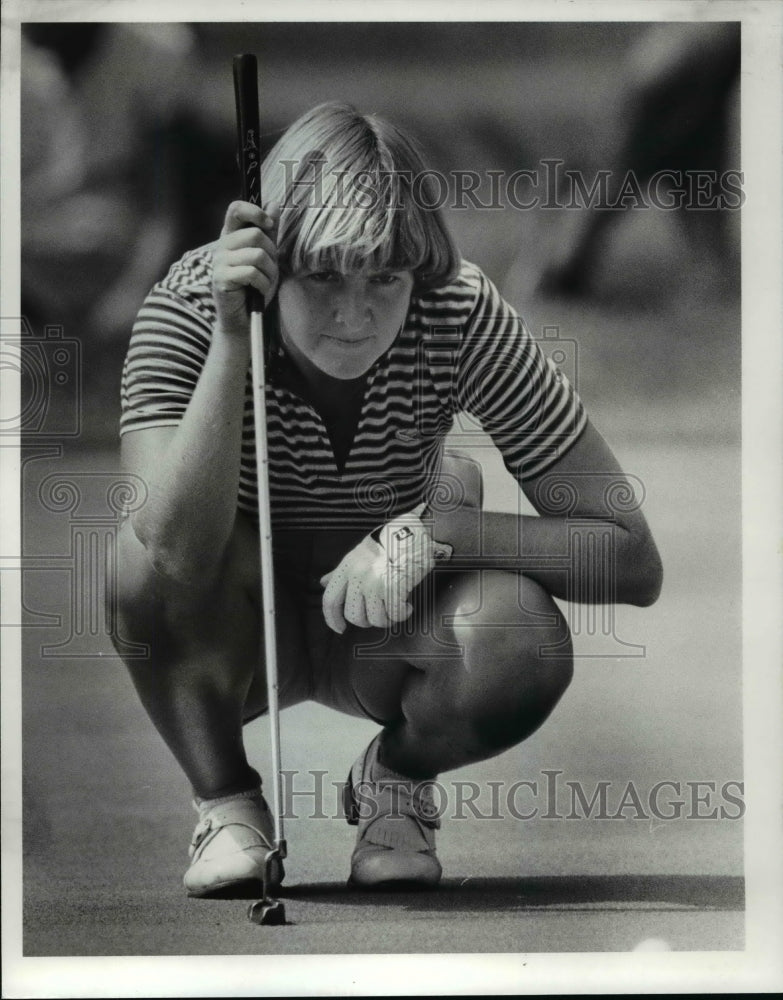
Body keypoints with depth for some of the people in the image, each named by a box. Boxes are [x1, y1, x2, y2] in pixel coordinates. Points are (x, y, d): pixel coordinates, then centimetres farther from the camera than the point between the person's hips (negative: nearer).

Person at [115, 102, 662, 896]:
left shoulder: (461, 317, -23)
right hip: (234, 629, 0)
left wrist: (432, 528, -34)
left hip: (384, 624, 1)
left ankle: (395, 779, 4)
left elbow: (634, 561, -23)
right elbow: (174, 550, -41)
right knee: (149, 556, -34)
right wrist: (234, 332, -45)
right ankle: (226, 803, -4)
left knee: (523, 642, -32)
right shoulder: (190, 307, -25)